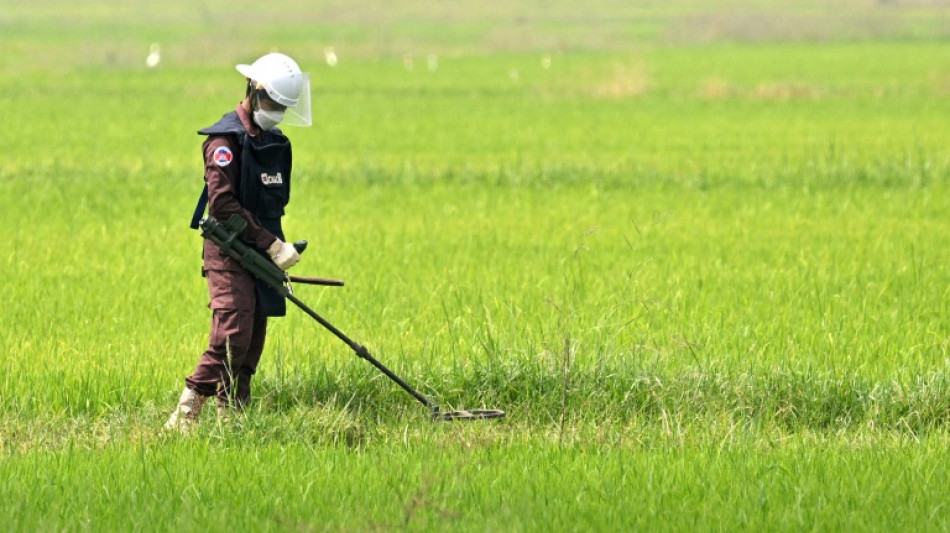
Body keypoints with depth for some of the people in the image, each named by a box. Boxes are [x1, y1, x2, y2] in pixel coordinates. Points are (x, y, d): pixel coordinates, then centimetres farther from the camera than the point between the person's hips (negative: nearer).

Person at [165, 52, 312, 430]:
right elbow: (223, 203, -18)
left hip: (259, 257, 8)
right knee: (231, 338, -19)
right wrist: (270, 243, -18)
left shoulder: (275, 144, 17)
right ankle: (183, 418, -18)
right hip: (229, 253, -8)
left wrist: (278, 249, 12)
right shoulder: (226, 140, -10)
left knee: (251, 343, 5)